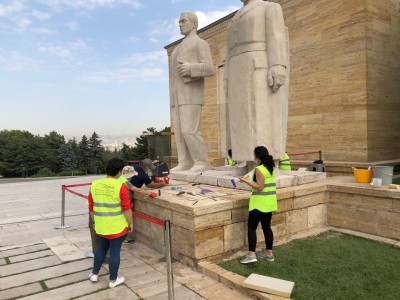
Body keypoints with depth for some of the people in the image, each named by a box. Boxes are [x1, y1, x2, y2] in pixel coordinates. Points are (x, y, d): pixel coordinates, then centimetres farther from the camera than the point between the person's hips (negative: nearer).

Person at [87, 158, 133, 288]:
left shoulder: (94, 185, -2)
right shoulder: (120, 186, -18)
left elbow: (91, 207, 6)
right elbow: (127, 208, -16)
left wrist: (95, 221, 20)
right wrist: (131, 223, -3)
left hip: (101, 225, 5)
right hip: (117, 226, -5)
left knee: (101, 248, 24)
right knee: (115, 251, 8)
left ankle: (94, 274, 34)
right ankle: (113, 280, 21)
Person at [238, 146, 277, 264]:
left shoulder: (259, 169, -17)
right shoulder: (270, 168, 11)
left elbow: (259, 187, -20)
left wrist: (246, 181, -14)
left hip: (260, 202, -9)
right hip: (270, 202, 9)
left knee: (251, 227, -2)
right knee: (267, 227, 15)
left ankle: (251, 255, -4)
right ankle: (269, 253, 23)